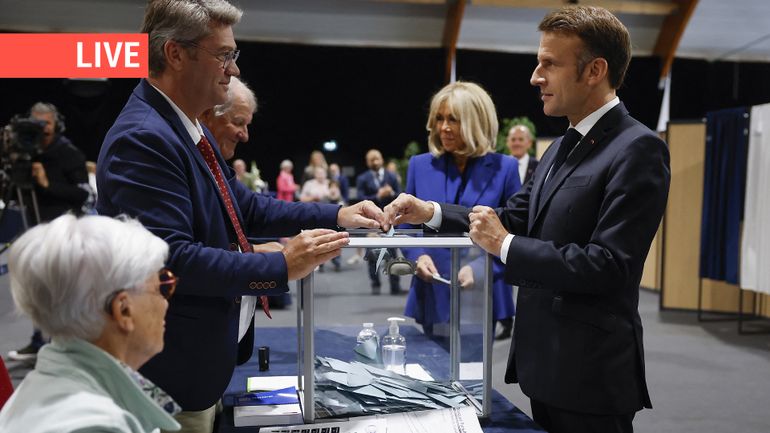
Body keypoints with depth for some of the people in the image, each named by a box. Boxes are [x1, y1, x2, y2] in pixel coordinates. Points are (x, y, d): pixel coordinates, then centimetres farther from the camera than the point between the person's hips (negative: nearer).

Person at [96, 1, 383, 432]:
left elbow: (244, 206, 10)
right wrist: (282, 266, -27)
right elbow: (171, 258, -29)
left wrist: (336, 214, 2)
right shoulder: (142, 139, -23)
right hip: (177, 367, -9)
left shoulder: (189, 129, 7)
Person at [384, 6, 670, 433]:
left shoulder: (637, 149, -17)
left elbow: (609, 264, -24)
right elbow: (514, 217, 13)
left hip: (591, 372, -8)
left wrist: (504, 245, -19)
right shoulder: (563, 146, 11)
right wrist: (431, 212, 2)